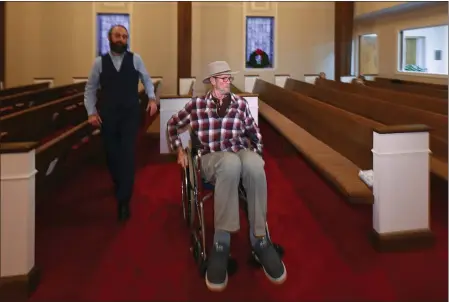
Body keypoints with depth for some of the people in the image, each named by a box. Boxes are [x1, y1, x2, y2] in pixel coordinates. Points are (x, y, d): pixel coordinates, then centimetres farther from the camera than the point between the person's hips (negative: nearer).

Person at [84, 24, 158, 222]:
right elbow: (90, 89, 6)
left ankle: (123, 201, -4)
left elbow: (147, 80, 12)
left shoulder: (135, 59, 2)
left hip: (130, 115, -1)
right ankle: (120, 188, 38)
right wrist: (91, 112, -4)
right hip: (108, 116, 1)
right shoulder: (99, 62, 2)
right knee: (112, 156, 12)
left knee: (127, 156, -8)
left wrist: (152, 99, -4)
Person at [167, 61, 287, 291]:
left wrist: (259, 152, 13)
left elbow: (253, 131, 27)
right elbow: (172, 124, 24)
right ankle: (221, 242, -38)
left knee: (254, 163, -40)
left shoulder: (240, 103, 15)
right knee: (231, 163, -43)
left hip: (240, 153, 2)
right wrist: (179, 149, 14)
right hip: (212, 158, -2)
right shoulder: (196, 104, 11)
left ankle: (259, 238, -31)